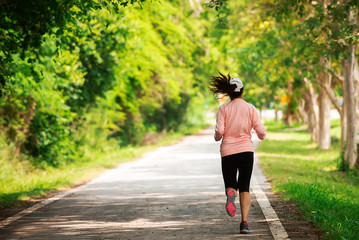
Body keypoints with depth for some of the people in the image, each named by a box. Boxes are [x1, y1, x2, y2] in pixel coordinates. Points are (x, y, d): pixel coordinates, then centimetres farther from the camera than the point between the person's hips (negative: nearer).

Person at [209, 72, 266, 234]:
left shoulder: (223, 109, -1)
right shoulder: (250, 108, 1)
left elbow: (219, 131, -11)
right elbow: (261, 131, -3)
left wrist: (217, 137, 12)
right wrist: (261, 136, 20)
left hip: (228, 152, 0)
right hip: (246, 150, 0)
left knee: (230, 185, 13)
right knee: (244, 187, 6)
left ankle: (230, 195, -25)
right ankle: (244, 222, -9)